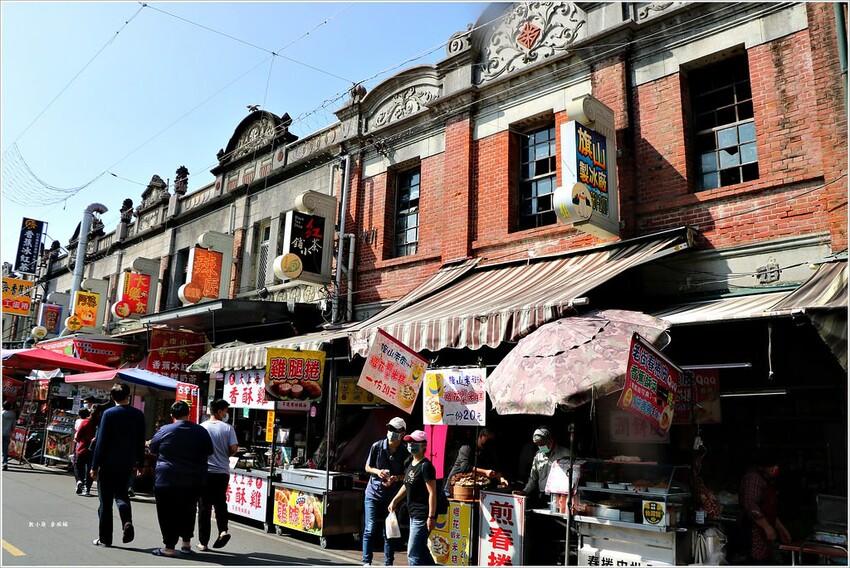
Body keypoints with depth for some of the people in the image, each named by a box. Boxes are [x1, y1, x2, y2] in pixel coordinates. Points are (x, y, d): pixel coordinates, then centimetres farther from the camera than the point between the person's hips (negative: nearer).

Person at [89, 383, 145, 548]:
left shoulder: (109, 413, -11)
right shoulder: (138, 414, 0)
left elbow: (101, 441, -11)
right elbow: (141, 441, 5)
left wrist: (95, 466, -5)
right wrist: (139, 462, 15)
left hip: (108, 463, -3)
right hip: (127, 464, 3)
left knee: (106, 501, 7)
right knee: (121, 494, 19)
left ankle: (105, 538, 13)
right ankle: (127, 522, -6)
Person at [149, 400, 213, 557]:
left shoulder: (164, 431, -9)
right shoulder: (201, 431, 0)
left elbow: (153, 451, 6)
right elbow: (209, 452, 11)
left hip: (168, 480, -4)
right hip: (195, 481, 4)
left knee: (168, 514, 5)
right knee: (188, 512, 17)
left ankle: (169, 547, 8)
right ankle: (186, 543, 25)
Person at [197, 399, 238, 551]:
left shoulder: (201, 427, -4)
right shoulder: (228, 428, -6)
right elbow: (233, 448, -10)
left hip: (205, 471, 0)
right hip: (222, 472, 0)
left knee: (204, 506, 8)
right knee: (220, 503, 17)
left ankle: (203, 542, 10)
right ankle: (223, 530, -2)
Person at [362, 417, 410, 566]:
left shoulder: (404, 453, -6)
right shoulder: (377, 446, -5)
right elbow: (367, 467, 5)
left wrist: (396, 478, -16)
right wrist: (377, 472, -15)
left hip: (392, 496, 0)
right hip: (373, 493, 0)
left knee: (388, 532, 7)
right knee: (370, 530, -2)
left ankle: (388, 563, 21)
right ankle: (367, 562, 11)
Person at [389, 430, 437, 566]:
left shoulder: (425, 466, -15)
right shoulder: (411, 464, 12)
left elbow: (432, 493, -19)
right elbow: (407, 485, 26)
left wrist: (431, 517, -21)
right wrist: (395, 500, 22)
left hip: (422, 516, -9)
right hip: (414, 514, 9)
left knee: (413, 552, -7)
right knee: (421, 550, 17)